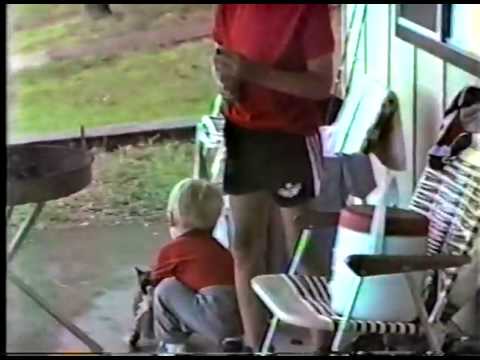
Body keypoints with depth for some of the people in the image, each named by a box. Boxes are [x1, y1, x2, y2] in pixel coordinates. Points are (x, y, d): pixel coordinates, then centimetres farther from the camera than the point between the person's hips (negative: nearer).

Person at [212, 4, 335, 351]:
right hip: (242, 134, 6)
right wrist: (226, 79, -8)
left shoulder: (309, 9, -17)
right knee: (245, 246, 12)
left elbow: (322, 84, -17)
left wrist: (256, 73, -26)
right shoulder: (231, 7, 1)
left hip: (292, 138, -6)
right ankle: (254, 345, 24)